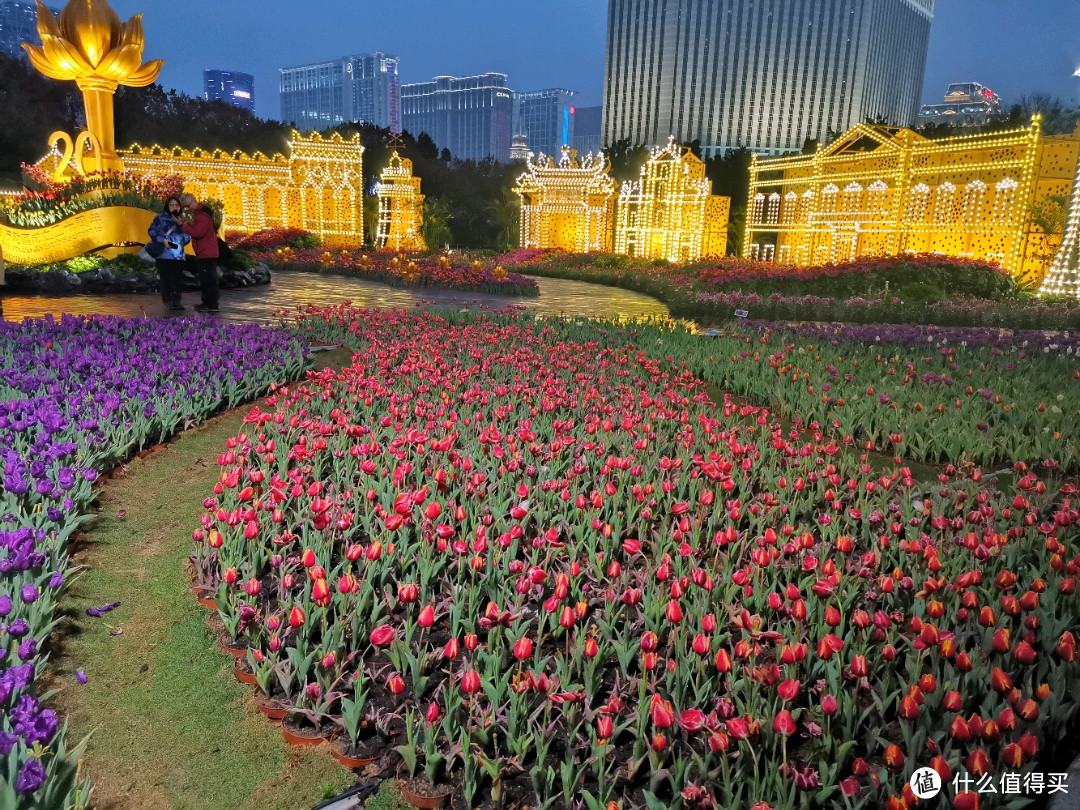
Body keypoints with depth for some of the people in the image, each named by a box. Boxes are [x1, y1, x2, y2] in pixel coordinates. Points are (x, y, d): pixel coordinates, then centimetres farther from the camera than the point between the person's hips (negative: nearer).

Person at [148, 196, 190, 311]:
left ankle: (177, 301, 10)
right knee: (166, 279, -2)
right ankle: (168, 302, 4)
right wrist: (162, 240, -10)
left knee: (178, 279, 1)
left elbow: (187, 237, 17)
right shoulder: (160, 218, 3)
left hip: (178, 255, 3)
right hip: (164, 254, -3)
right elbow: (152, 231, 2)